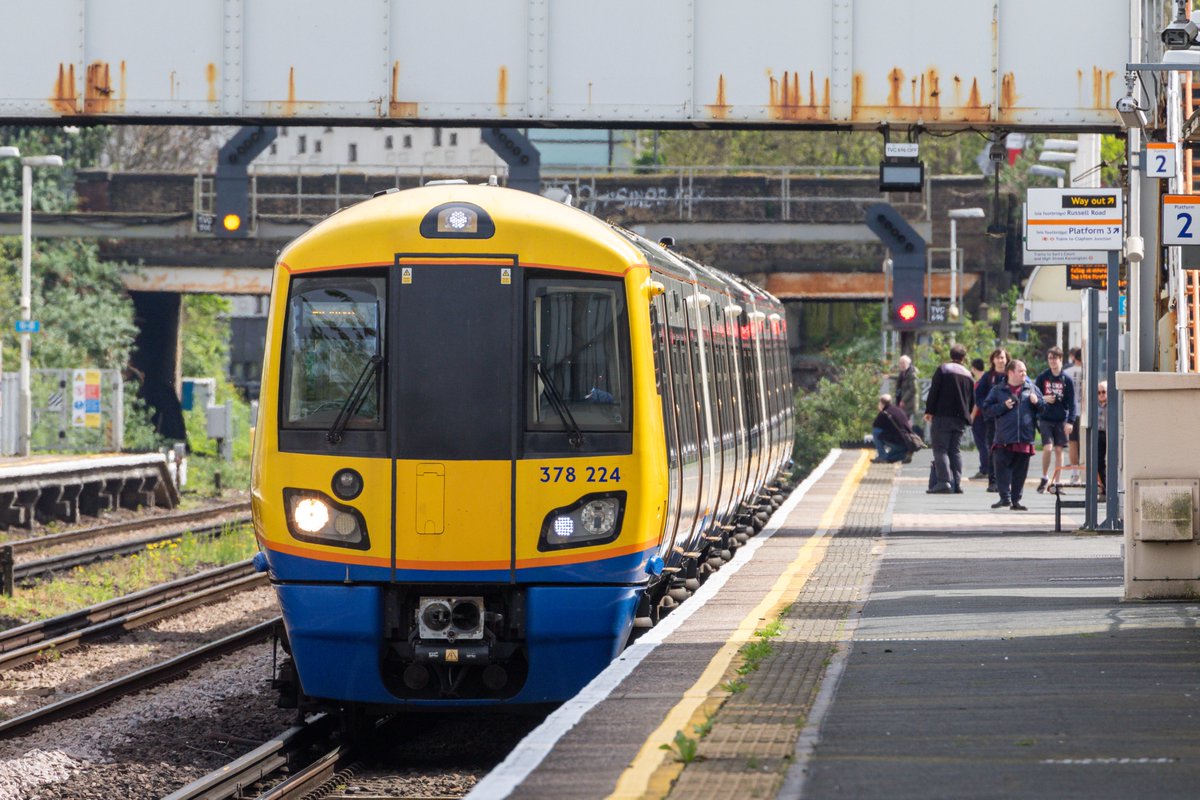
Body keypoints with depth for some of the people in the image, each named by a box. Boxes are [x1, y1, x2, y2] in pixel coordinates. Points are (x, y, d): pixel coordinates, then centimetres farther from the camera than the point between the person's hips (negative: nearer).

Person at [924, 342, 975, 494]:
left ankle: (944, 482, -19)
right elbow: (972, 400, 16)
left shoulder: (943, 370, -3)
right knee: (955, 450, 11)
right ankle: (957, 484, 3)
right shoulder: (968, 375, 13)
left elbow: (934, 391, -8)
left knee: (940, 449, -6)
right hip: (960, 419, 5)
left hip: (943, 415, -5)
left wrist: (929, 411, -3)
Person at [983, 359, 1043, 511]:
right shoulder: (998, 390, 7)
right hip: (1004, 440, -2)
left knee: (1020, 471, 5)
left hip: (1025, 439, 2)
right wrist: (1003, 406, -9)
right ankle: (1005, 497, -5)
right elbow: (987, 409, 3)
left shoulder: (1031, 389, 13)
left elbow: (1043, 408, 16)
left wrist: (1036, 402, -4)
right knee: (1002, 468, -9)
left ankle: (1016, 499, 12)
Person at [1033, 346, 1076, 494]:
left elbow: (1071, 402, 0)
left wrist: (1070, 422, -8)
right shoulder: (1042, 377, 2)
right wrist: (1044, 399, -13)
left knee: (1058, 450, 3)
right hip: (1045, 419, -1)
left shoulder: (1067, 379, 1)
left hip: (1061, 419, 1)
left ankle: (1056, 483, 9)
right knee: (1047, 448, -13)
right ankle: (1044, 478, 6)